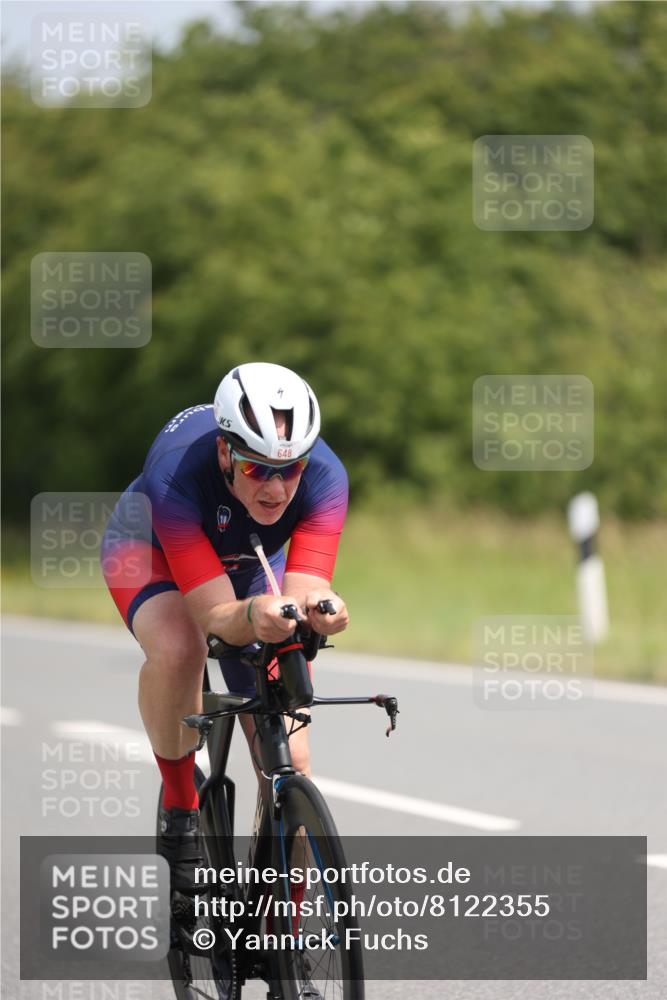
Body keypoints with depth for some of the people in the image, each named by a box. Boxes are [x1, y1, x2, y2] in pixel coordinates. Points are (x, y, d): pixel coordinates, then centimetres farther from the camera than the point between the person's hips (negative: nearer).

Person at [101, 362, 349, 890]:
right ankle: (179, 806, -14)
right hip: (150, 550, -3)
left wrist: (317, 608, -63)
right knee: (178, 649, -39)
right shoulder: (176, 475, -42)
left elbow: (303, 589, -39)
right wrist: (254, 615, -66)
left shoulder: (324, 476, -34)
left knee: (289, 761, -9)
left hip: (249, 564, 3)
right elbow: (216, 617, -44)